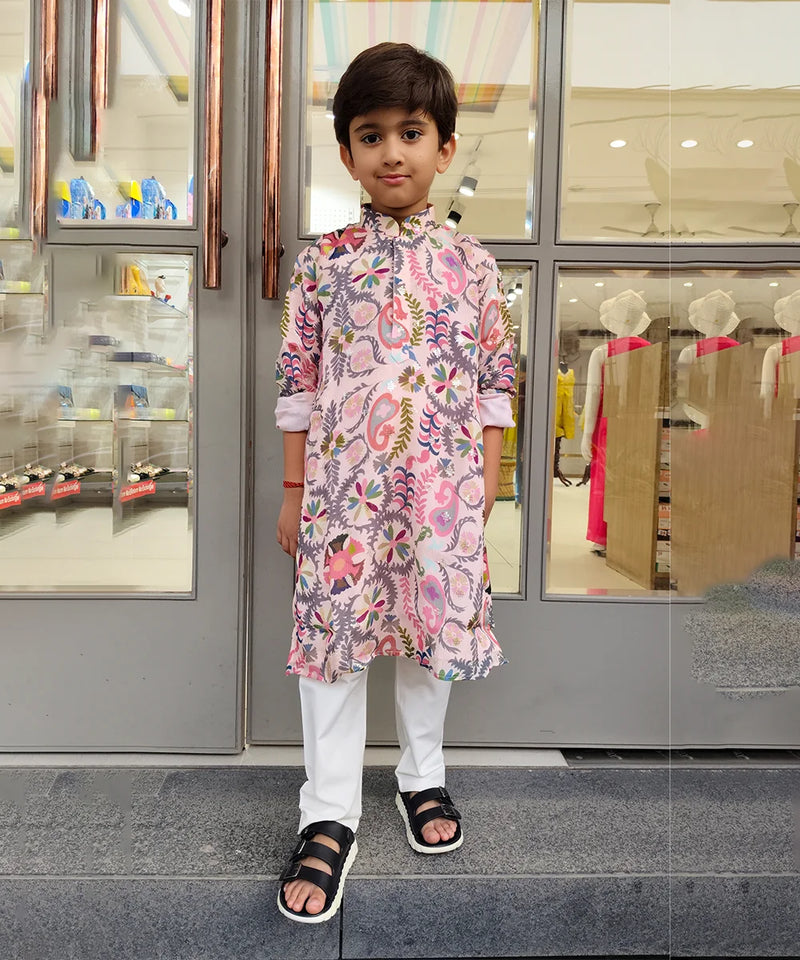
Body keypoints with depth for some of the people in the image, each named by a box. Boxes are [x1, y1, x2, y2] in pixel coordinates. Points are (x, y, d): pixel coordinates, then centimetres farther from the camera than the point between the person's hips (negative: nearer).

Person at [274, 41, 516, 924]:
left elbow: (494, 383, 6)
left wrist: (485, 486, 2)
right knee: (332, 631, 2)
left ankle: (423, 776, 36)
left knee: (434, 626, 11)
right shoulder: (323, 262, 4)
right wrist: (292, 492, 2)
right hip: (341, 486, 0)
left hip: (441, 487, 1)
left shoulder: (470, 265, 5)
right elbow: (298, 382, 4)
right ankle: (329, 816, 19)